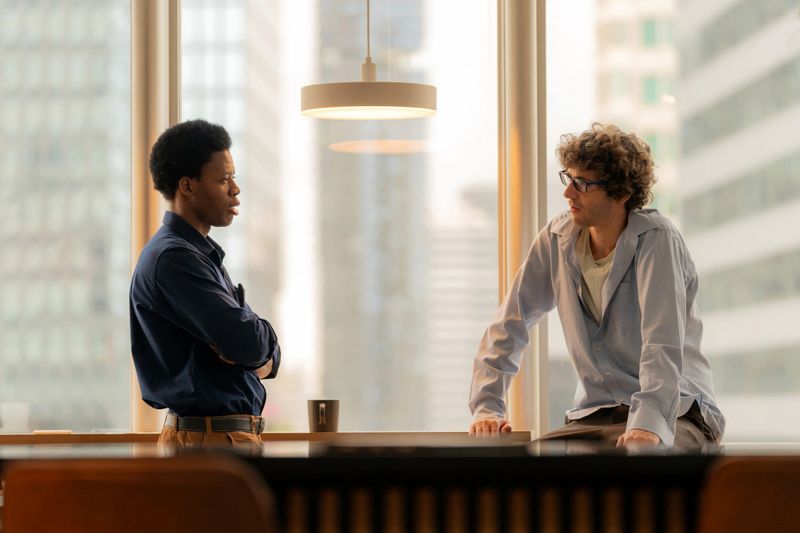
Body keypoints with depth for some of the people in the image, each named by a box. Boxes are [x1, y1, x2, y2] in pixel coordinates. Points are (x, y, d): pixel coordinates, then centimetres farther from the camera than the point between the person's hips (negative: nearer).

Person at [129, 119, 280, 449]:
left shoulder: (203, 255, 18)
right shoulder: (172, 258, -15)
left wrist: (263, 360, -7)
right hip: (210, 438, -10)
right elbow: (248, 342, -23)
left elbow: (266, 349, 17)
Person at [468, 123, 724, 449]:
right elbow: (507, 330, 5)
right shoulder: (557, 239, 2)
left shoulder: (656, 239, -13)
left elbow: (664, 345, -26)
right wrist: (487, 407, -8)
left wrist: (648, 425, -40)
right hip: (595, 415, 5)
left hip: (672, 414, -5)